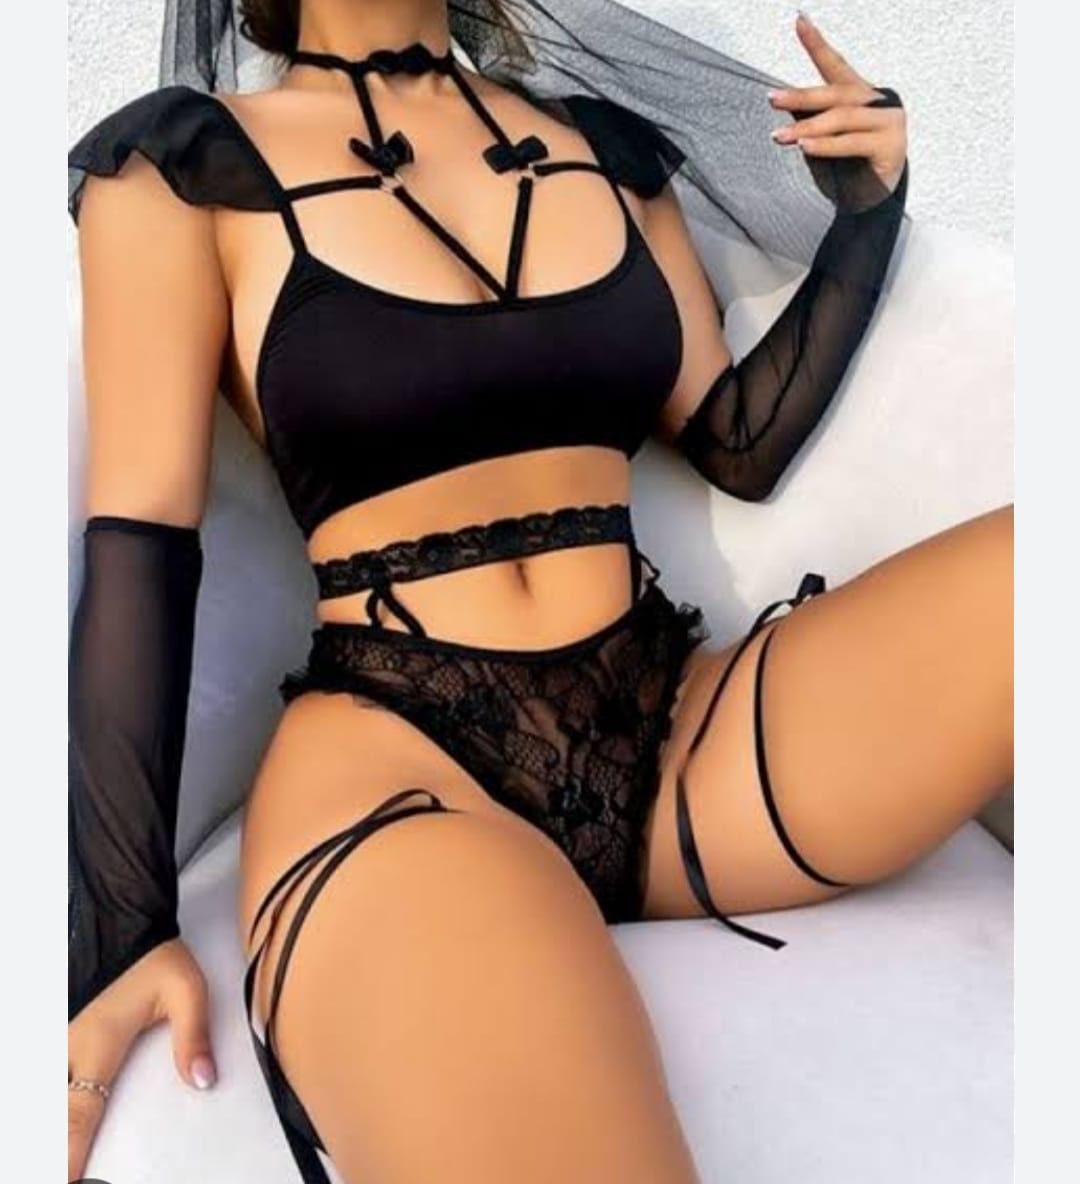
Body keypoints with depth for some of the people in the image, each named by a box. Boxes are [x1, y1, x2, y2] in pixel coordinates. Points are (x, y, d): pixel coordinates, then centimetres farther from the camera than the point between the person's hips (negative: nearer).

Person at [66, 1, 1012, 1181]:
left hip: (679, 727, 6)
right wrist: (122, 926, -7)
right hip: (391, 755, -5)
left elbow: (742, 444, 19)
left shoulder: (609, 151, 16)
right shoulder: (183, 166, 4)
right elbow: (138, 541, -2)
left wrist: (870, 206, 10)